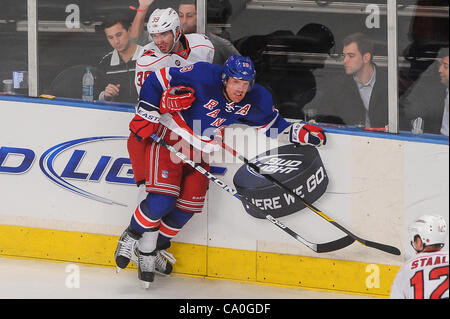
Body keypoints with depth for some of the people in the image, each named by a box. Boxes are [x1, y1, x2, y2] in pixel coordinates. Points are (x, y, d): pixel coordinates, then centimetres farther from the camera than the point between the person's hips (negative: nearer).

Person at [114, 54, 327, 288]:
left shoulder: (256, 101, -9)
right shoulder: (203, 76, -25)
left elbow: (272, 124, 5)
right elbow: (159, 79, -19)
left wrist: (301, 132, -11)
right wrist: (147, 113, -19)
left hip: (199, 154, 5)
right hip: (167, 139, -5)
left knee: (187, 208, 2)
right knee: (162, 201, -18)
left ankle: (152, 247, 22)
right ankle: (133, 236, 8)